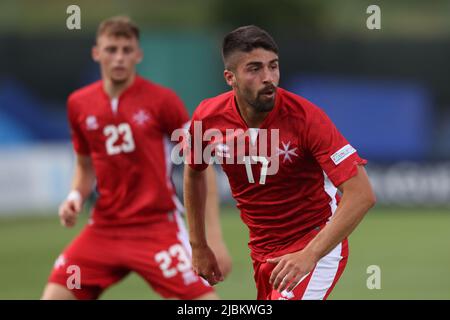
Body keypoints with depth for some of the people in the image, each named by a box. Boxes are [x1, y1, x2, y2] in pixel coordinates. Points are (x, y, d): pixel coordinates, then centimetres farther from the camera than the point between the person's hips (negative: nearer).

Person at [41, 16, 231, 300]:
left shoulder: (161, 100, -7)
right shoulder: (79, 104, 5)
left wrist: (215, 238, -10)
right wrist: (75, 197, -2)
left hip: (157, 229, -4)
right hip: (104, 229, 4)